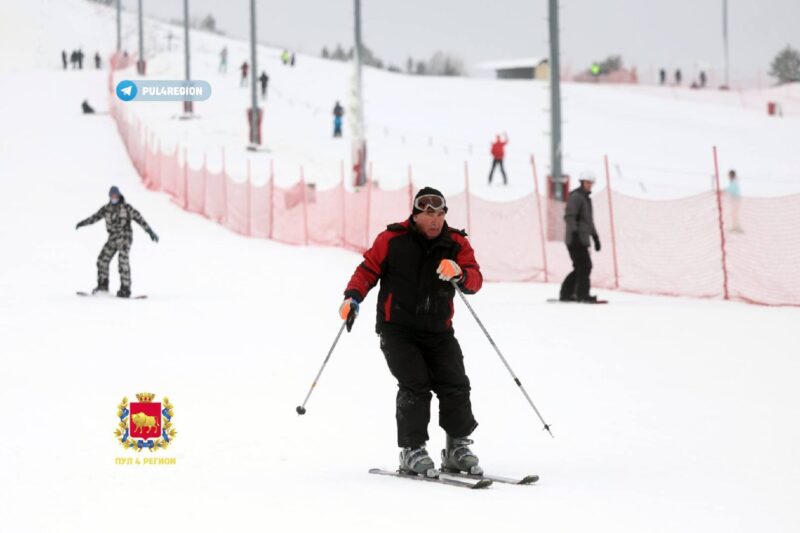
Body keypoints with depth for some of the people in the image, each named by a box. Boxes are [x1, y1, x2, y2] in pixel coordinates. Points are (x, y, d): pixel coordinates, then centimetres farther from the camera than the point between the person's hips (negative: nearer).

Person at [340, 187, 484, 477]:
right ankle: (411, 451, -5)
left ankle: (457, 448, 11)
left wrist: (459, 274, -30)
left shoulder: (456, 243, 1)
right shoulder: (392, 240, -5)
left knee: (455, 385, -5)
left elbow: (475, 281, -8)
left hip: (438, 331, 3)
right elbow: (368, 270, 2)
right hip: (397, 330, -3)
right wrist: (353, 297, -14)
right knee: (415, 386, -15)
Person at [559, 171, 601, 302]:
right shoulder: (576, 197, -8)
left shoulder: (587, 198, 23)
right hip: (576, 240, -10)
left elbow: (589, 220, 31)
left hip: (582, 240, 10)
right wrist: (574, 232, -32)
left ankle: (566, 294, 13)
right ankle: (582, 294, -9)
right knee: (585, 266, -11)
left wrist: (595, 237, 30)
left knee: (580, 268, 10)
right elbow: (569, 216, -20)